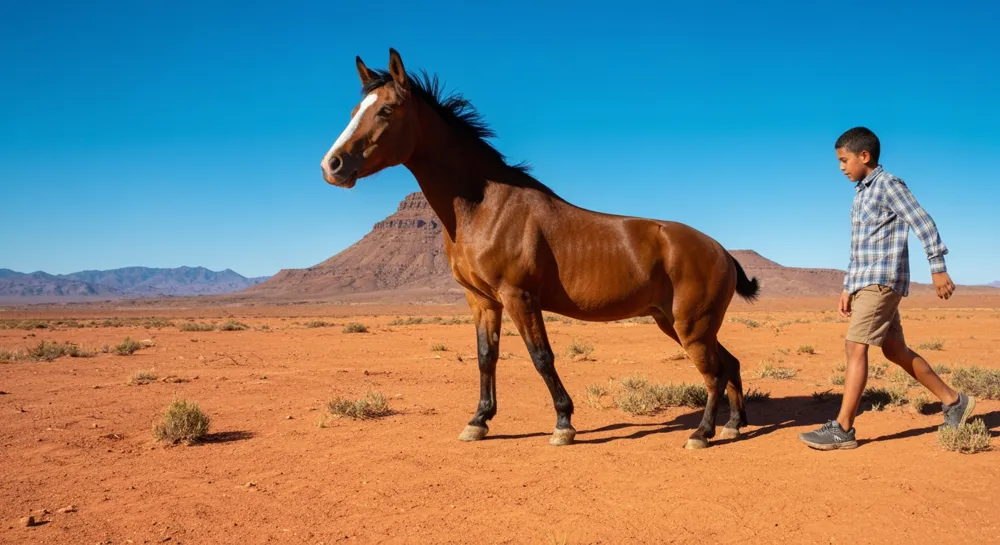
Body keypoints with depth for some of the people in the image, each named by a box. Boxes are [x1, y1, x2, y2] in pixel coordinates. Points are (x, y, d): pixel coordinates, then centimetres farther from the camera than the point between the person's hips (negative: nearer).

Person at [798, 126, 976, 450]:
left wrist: (938, 268, -16)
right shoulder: (862, 193, 19)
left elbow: (923, 223, -12)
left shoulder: (888, 185, -7)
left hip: (882, 280, -9)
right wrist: (848, 288, 19)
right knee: (895, 350, 14)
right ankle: (954, 402, 28)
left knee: (855, 348, -13)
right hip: (866, 282, 9)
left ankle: (842, 429, -12)